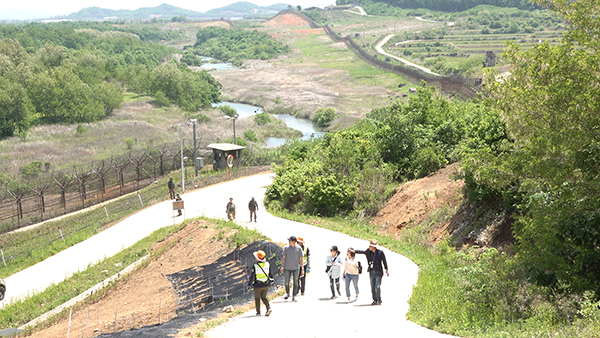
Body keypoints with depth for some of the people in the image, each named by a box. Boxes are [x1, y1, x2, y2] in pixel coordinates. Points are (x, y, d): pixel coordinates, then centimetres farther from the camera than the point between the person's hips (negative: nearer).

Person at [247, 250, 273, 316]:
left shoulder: (255, 266, -19)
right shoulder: (267, 264, -6)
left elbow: (252, 276, -15)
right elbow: (270, 274, 4)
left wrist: (249, 285, -6)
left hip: (258, 285, -4)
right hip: (266, 285, 4)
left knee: (257, 298, 15)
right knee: (263, 297, 18)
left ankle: (258, 312, 19)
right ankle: (268, 308, -3)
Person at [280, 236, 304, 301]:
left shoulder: (299, 248, -3)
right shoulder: (286, 248, 0)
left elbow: (301, 259, 0)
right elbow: (283, 257, 5)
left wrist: (302, 269, -2)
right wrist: (282, 266, 1)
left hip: (296, 268, -1)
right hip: (287, 268, 1)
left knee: (295, 282, 1)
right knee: (287, 282, 5)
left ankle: (294, 296, 11)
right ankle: (287, 294, 28)